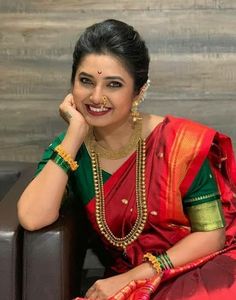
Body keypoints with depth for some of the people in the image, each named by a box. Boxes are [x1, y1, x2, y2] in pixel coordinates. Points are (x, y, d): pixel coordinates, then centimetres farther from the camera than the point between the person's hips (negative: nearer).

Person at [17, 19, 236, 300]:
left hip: (201, 269, -2)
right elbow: (32, 219, -20)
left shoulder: (180, 143, -12)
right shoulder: (68, 149, -3)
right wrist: (76, 132, -18)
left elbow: (212, 233, -9)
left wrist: (129, 277, -15)